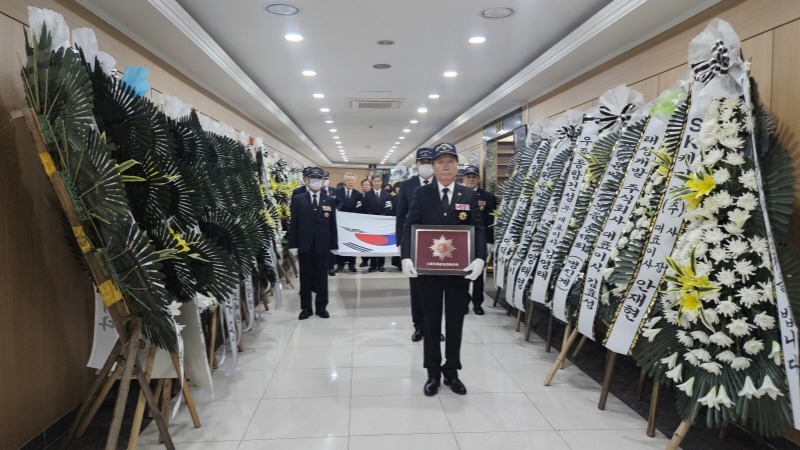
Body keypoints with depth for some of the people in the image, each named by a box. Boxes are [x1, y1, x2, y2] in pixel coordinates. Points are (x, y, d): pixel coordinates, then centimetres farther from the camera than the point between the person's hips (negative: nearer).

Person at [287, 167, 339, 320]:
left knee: (322, 277, 6)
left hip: (322, 245, 1)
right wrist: (293, 245, -6)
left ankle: (321, 307, 16)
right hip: (304, 244, 0)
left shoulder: (330, 201, 7)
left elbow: (333, 225, 5)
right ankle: (306, 308, 15)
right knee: (305, 277, 6)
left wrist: (334, 245, 1)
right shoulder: (298, 199, 4)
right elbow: (293, 224, 1)